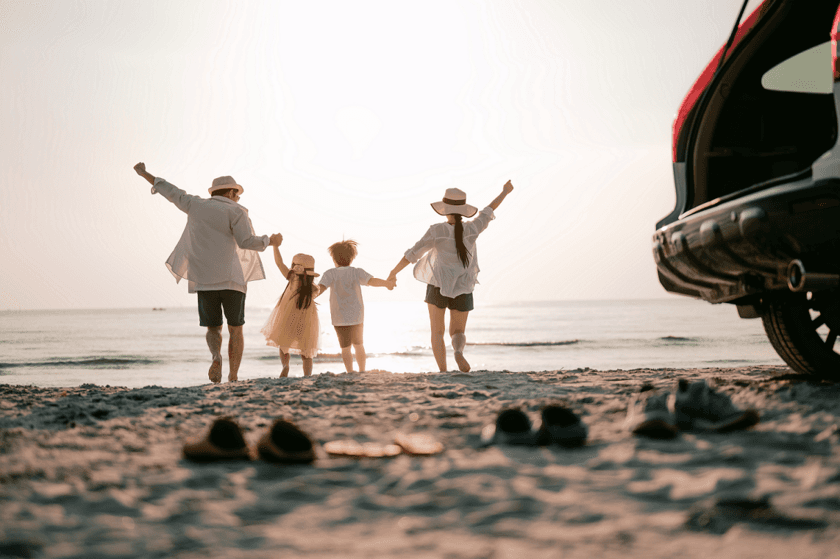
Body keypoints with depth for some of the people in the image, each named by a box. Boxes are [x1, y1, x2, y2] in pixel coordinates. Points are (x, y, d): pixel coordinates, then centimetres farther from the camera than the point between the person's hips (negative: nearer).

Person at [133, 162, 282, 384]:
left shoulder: (196, 205, 10)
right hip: (231, 278, -3)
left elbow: (171, 191, 21)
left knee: (213, 329, 12)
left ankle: (215, 356, -21)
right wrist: (270, 241, 4)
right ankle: (233, 378, -1)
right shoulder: (236, 212, -1)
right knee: (235, 329, 9)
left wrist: (145, 174, 34)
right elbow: (247, 241, -13)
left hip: (203, 280, 3)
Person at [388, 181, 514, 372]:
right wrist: (504, 192, 25)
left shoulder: (437, 231, -14)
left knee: (437, 332, 12)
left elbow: (412, 254, -10)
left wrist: (393, 272, 2)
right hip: (462, 290, 2)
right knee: (458, 333, 13)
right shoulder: (471, 229, -9)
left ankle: (443, 373, -4)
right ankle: (459, 351, -23)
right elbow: (488, 212, 8)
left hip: (438, 286, -2)